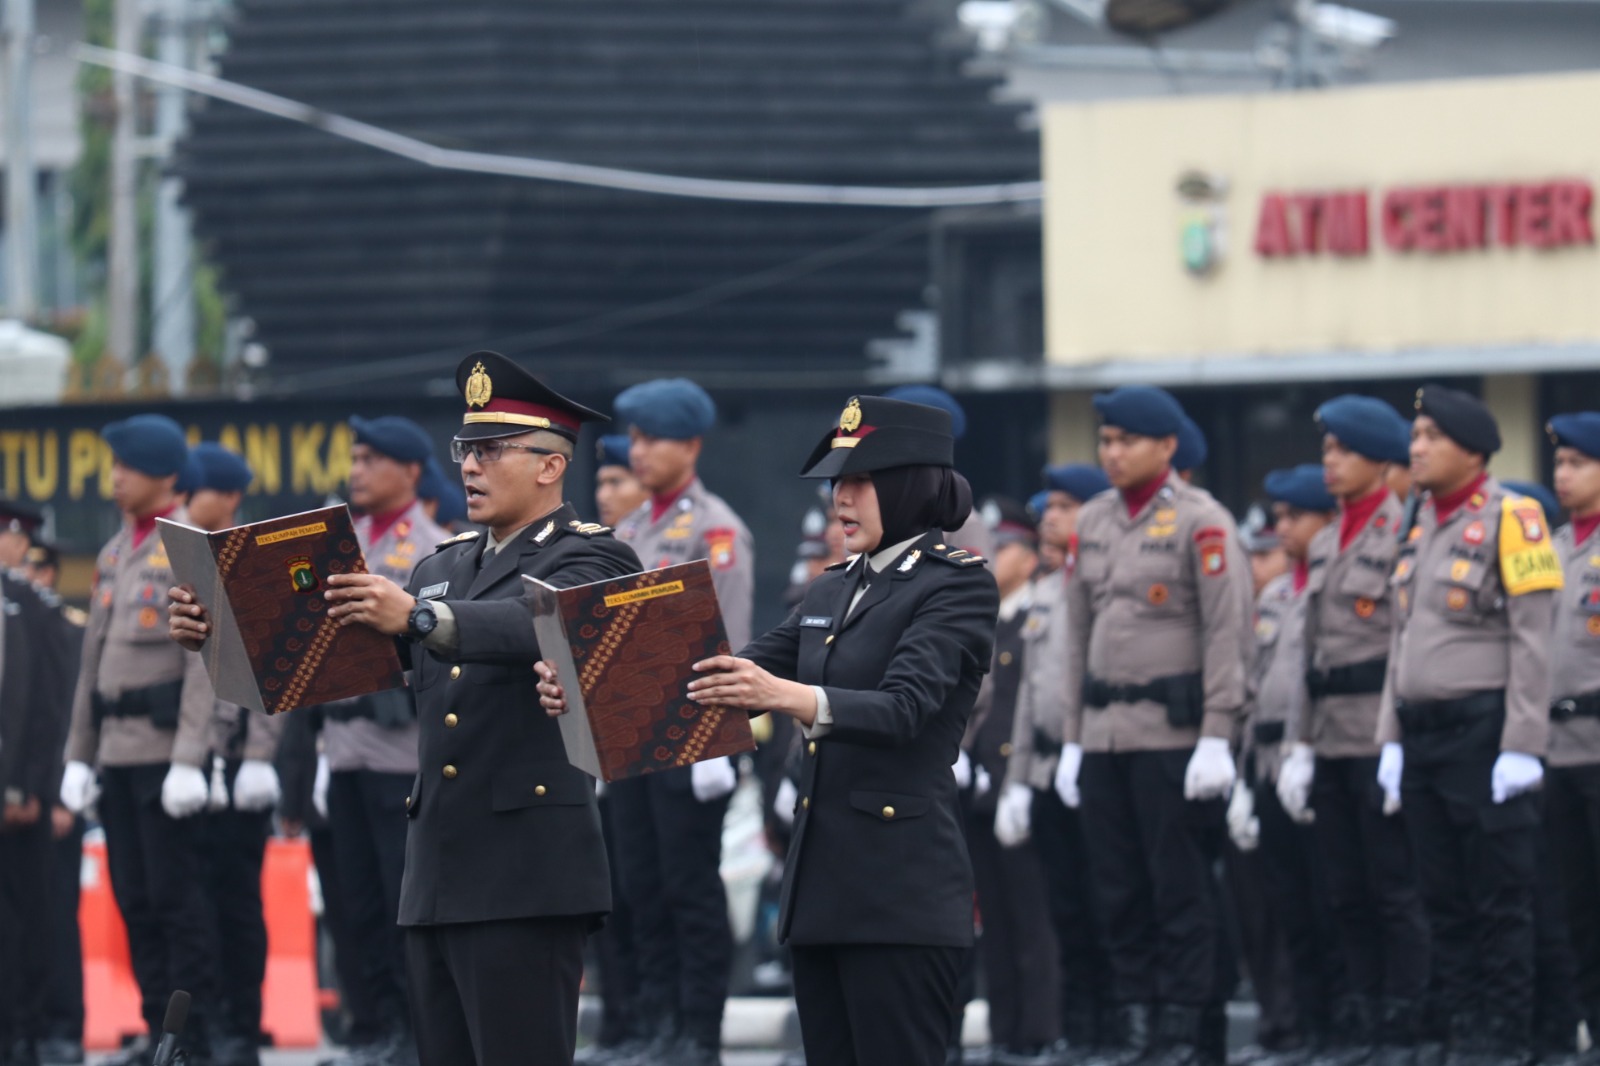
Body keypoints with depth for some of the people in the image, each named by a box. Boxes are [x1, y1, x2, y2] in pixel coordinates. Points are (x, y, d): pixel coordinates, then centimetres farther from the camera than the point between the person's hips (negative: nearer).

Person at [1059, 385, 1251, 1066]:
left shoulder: (1200, 522, -6)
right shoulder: (1093, 522, 13)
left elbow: (1226, 632, -9)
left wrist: (1216, 737, -14)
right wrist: (1074, 735, 14)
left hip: (1171, 730, -6)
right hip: (1106, 730, 6)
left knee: (1181, 888, -3)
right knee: (1119, 890, 6)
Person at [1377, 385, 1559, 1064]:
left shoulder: (1509, 519, -8)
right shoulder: (1422, 527, 15)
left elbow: (1532, 643, -12)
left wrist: (1522, 747, -17)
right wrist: (1392, 739, 13)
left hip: (1484, 731, -8)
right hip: (1423, 736, 8)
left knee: (1501, 899, -3)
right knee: (1445, 899, 8)